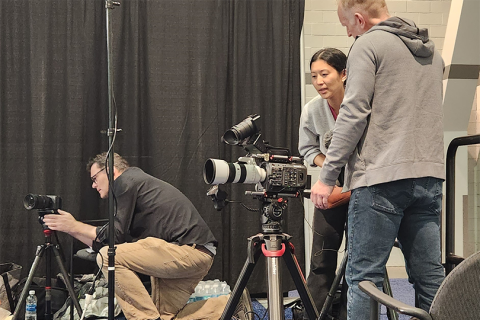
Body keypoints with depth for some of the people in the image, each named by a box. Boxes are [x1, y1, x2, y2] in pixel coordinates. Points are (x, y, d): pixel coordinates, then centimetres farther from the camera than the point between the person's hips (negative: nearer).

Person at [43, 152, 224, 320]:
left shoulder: (126, 181, -2)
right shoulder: (138, 180, 26)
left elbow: (115, 236, -8)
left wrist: (75, 227, 4)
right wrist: (71, 229, 26)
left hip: (188, 250, -10)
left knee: (108, 257, -14)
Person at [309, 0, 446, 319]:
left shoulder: (368, 45, -2)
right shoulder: (432, 52, 20)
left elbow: (354, 114, -9)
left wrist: (327, 176, -7)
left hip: (382, 177, -7)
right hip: (429, 175, 7)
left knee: (364, 276, -4)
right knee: (429, 276, 6)